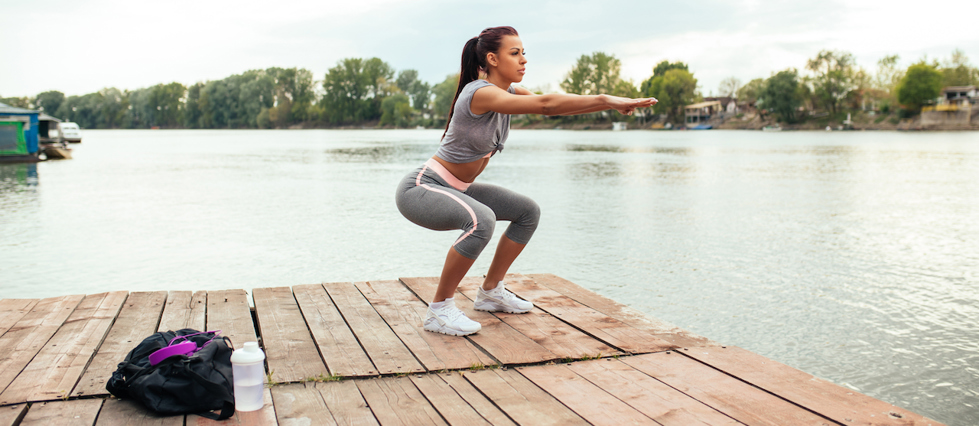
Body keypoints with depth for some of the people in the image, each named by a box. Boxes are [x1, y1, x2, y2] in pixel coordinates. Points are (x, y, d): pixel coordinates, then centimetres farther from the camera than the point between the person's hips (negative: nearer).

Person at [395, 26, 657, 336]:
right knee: (481, 220, -37)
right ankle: (439, 311, -21)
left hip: (456, 190, 10)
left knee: (528, 212, 11)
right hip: (420, 189, -10)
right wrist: (606, 100, -35)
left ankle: (491, 291, 20)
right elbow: (546, 104, -36)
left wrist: (611, 103, -19)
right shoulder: (480, 93, -25)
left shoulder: (509, 92, 4)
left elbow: (556, 107, -7)